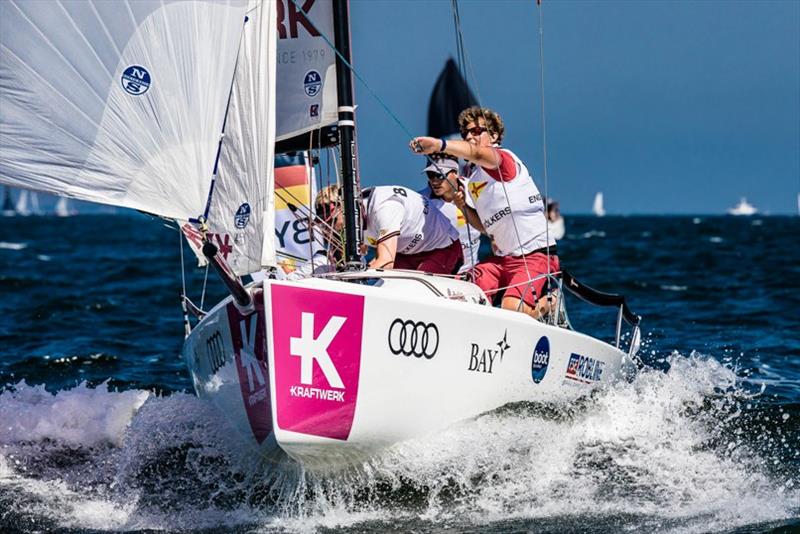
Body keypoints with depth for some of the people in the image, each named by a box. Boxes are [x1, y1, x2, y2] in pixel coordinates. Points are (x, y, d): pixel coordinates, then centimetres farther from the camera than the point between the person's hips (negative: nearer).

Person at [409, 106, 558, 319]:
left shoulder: (504, 158, -9)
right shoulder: (472, 176, 17)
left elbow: (478, 154, -36)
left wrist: (440, 145, -54)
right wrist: (464, 207, 2)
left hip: (536, 255, -8)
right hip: (502, 256, 8)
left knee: (511, 309, -27)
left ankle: (547, 303, 4)